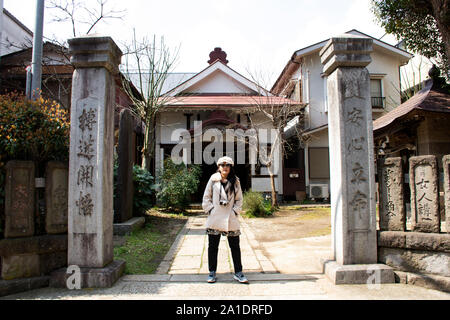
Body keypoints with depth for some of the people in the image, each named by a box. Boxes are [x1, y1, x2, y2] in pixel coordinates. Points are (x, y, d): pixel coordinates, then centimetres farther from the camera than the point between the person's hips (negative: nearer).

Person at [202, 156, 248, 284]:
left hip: (231, 218, 1)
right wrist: (210, 209, -4)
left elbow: (239, 199, 10)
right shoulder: (213, 179, 2)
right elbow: (206, 197, 6)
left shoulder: (235, 181, 5)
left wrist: (235, 211, -2)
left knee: (235, 246, 5)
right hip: (214, 218, 0)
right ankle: (212, 273, 22)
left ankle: (238, 273, 18)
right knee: (213, 246, 8)